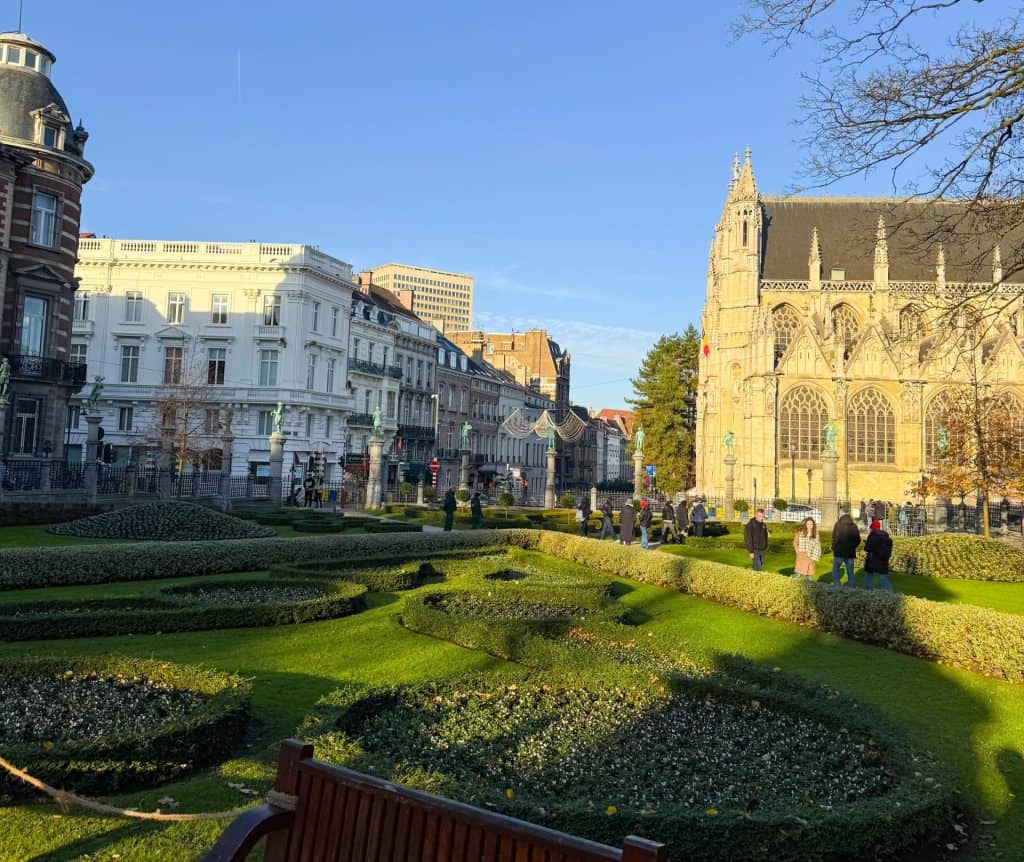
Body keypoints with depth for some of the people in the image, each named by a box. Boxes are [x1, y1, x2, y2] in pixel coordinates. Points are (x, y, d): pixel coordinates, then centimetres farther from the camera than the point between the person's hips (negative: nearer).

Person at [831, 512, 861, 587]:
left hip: (839, 552, -4)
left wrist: (834, 549, -3)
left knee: (835, 570, 11)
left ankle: (836, 586, 8)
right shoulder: (854, 526, 6)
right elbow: (858, 540, 8)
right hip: (850, 553, 4)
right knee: (850, 572, 10)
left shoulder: (838, 525, -7)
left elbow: (835, 539, -14)